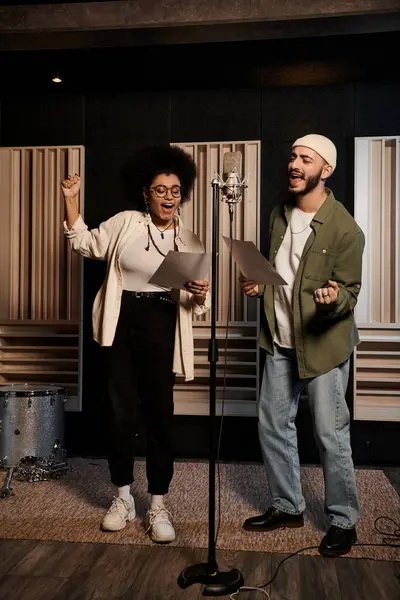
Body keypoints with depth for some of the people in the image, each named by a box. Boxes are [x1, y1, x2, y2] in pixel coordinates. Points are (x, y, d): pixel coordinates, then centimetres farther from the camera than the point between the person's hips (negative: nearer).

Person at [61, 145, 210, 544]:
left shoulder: (190, 242, 6)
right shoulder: (126, 223, 4)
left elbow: (196, 304, 7)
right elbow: (84, 243, 7)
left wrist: (200, 295, -17)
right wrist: (70, 200, -3)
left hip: (161, 330, 0)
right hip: (120, 325, 0)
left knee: (159, 416, 3)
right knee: (119, 412, 6)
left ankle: (157, 506, 17)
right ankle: (123, 497, 25)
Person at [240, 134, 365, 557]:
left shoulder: (344, 229, -16)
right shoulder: (279, 216, 5)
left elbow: (350, 293, -11)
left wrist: (334, 299, -33)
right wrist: (258, 285, -2)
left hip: (323, 344, -6)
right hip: (281, 342, 7)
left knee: (330, 435, 0)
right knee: (272, 425, 13)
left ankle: (343, 521, 21)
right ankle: (287, 507, 31)